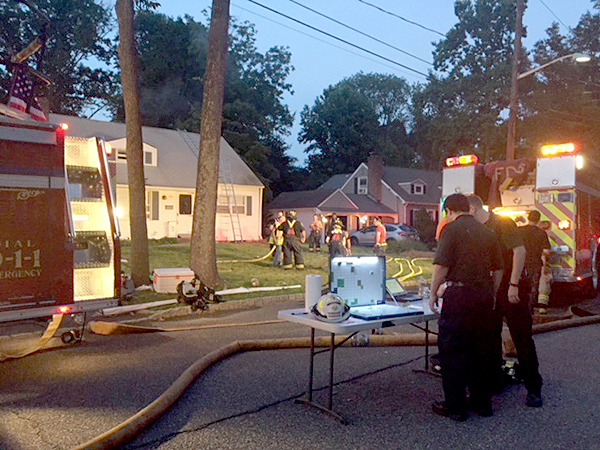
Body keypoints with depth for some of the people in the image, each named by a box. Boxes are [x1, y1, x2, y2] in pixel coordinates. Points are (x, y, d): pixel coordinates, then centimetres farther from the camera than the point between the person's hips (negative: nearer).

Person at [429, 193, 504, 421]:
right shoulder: (488, 232, 11)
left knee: (452, 351, 3)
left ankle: (456, 406, 9)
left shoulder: (452, 229, -8)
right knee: (480, 350, 16)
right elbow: (498, 270, 14)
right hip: (484, 296, 7)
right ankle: (482, 402, 25)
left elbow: (441, 266, -14)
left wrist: (433, 293, -4)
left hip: (459, 295, -6)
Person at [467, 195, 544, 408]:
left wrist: (513, 284, -23)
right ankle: (495, 382, 24)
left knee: (522, 338, 0)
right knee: (491, 337, 11)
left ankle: (533, 388, 10)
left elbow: (519, 250, -18)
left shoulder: (502, 224, -9)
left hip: (512, 290, -7)